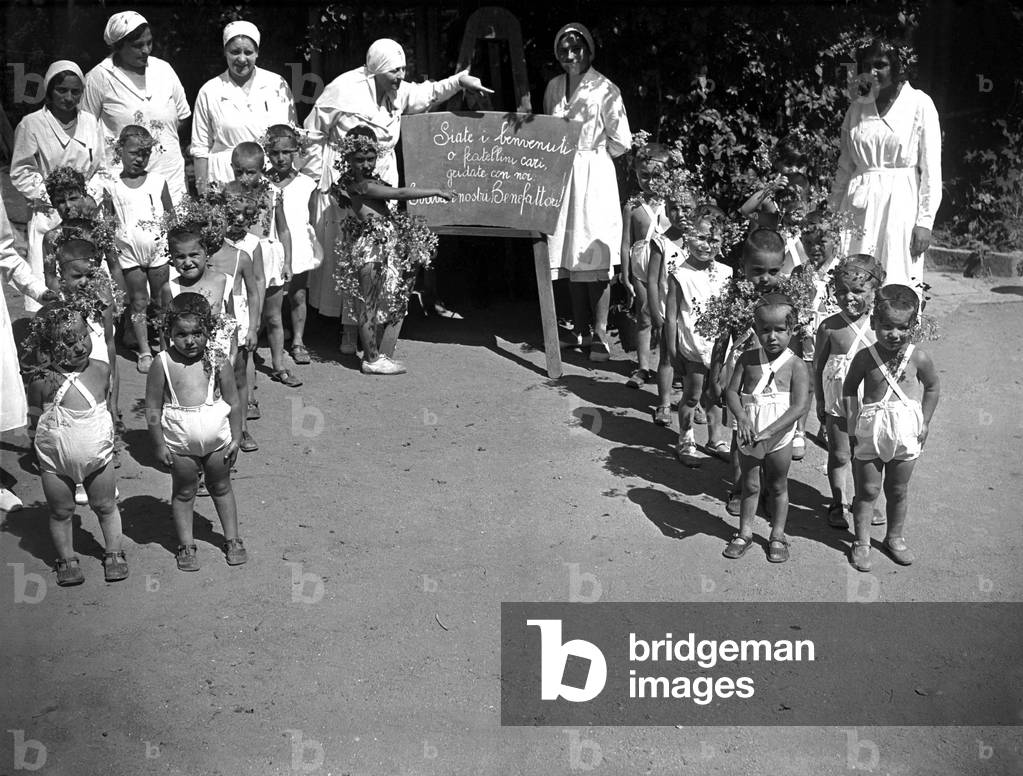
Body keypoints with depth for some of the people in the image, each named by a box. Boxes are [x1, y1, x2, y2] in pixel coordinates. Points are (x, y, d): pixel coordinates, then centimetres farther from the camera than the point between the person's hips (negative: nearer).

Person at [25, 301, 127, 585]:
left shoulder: (101, 370, -6)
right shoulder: (43, 381, -14)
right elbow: (36, 421, -3)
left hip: (97, 454, 2)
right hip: (56, 459, -2)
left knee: (105, 506, 17)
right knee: (61, 512, 14)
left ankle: (113, 553, 36)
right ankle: (67, 559, 34)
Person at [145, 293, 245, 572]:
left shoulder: (219, 363, -10)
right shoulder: (163, 365, -13)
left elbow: (233, 404, -1)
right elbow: (153, 410, -8)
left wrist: (235, 438, 0)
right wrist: (159, 445, -7)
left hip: (217, 438, 1)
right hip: (179, 441, -1)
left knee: (221, 488, 18)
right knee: (184, 492, 15)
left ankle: (232, 540, 32)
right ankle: (186, 545, 30)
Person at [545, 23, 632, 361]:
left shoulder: (605, 90, -7)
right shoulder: (554, 88, 9)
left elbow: (621, 141, -4)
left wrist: (593, 154, 5)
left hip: (594, 177, -5)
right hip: (561, 175, 5)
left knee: (595, 256, -7)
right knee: (570, 255, 7)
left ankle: (600, 334, -4)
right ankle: (580, 329, 16)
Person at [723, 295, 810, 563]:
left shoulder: (796, 366, -11)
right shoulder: (747, 359, -2)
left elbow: (799, 406, -18)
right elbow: (732, 391, -3)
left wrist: (768, 431, -26)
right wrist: (741, 417, -23)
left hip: (779, 437, -2)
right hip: (748, 434, 2)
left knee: (778, 487, 12)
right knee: (750, 485, 14)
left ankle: (777, 536, 26)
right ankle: (744, 533, 27)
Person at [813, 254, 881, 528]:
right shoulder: (829, 326, -7)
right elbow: (818, 366, 1)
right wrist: (820, 401, 2)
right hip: (838, 403, -1)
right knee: (839, 455, 8)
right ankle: (838, 504, 24)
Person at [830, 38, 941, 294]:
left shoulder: (919, 104, -1)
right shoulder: (857, 107, 11)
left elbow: (931, 168, -3)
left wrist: (925, 222, -9)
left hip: (901, 203, -3)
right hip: (859, 205, 4)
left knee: (898, 290, -5)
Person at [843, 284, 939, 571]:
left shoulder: (918, 358, -8)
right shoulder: (864, 358, -10)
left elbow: (932, 387, 9)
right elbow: (849, 389, 3)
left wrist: (924, 423, 7)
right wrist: (853, 424, -2)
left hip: (906, 432, 1)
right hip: (870, 431, -1)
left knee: (898, 490, 15)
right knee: (867, 490, 6)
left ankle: (895, 538, 32)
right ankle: (862, 543, 18)